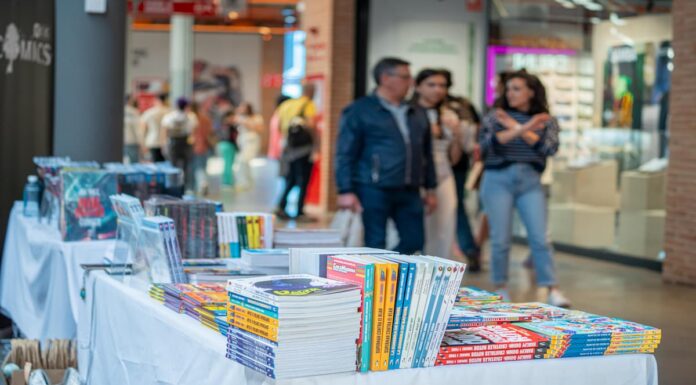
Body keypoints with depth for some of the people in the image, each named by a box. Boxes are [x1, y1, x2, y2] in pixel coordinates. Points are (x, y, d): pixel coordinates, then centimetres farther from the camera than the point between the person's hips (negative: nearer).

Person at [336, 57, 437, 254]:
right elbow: (345, 154, -6)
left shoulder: (417, 114, 16)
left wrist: (430, 188, 18)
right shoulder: (360, 111, -2)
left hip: (409, 192, 6)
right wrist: (346, 191, -13)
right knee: (375, 245, -2)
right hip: (374, 191, -6)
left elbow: (426, 154, 22)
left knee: (414, 241, 3)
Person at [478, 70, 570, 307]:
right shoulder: (495, 117, 5)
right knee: (501, 240, 0)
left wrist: (517, 127, -13)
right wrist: (519, 131, -25)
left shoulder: (546, 121, 8)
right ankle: (500, 290, 14)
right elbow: (486, 143, -13)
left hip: (530, 182, 1)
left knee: (540, 238, -5)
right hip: (498, 180, -1)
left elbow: (550, 148, -9)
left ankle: (551, 290, -4)